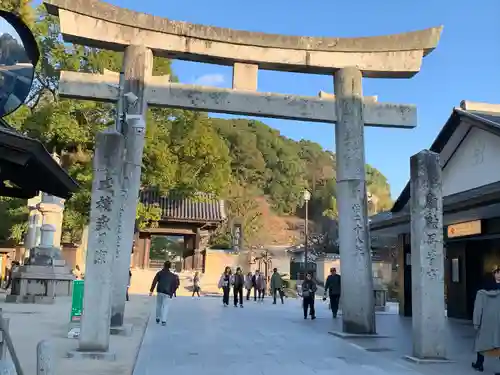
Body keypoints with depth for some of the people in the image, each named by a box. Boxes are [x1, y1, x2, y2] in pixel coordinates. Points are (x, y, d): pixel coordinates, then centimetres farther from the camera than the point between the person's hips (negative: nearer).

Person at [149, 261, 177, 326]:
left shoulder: (159, 273, 4)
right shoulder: (172, 275, 10)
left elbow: (154, 282, -3)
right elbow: (175, 284, 10)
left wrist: (151, 290, -4)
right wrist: (172, 292, 19)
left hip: (160, 291, 0)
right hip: (167, 293, 0)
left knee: (158, 305, 16)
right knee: (165, 306, 1)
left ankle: (157, 318, 25)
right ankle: (163, 320, -9)